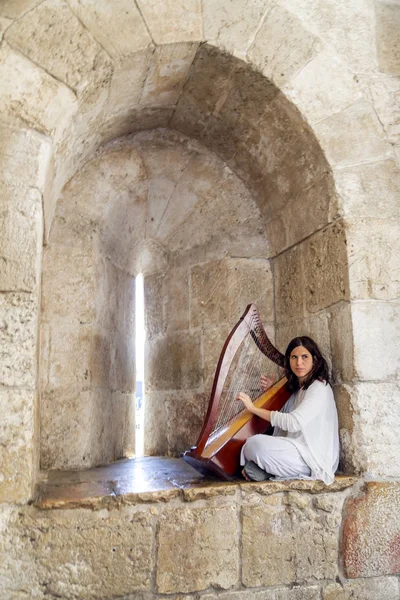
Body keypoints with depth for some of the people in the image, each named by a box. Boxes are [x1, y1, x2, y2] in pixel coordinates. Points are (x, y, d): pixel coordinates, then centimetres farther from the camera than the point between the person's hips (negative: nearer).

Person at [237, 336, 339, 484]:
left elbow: (294, 422, -24)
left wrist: (253, 408, -20)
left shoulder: (319, 388, -12)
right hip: (296, 450, 9)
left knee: (257, 443, -28)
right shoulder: (297, 387, 13)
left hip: (314, 458, -9)